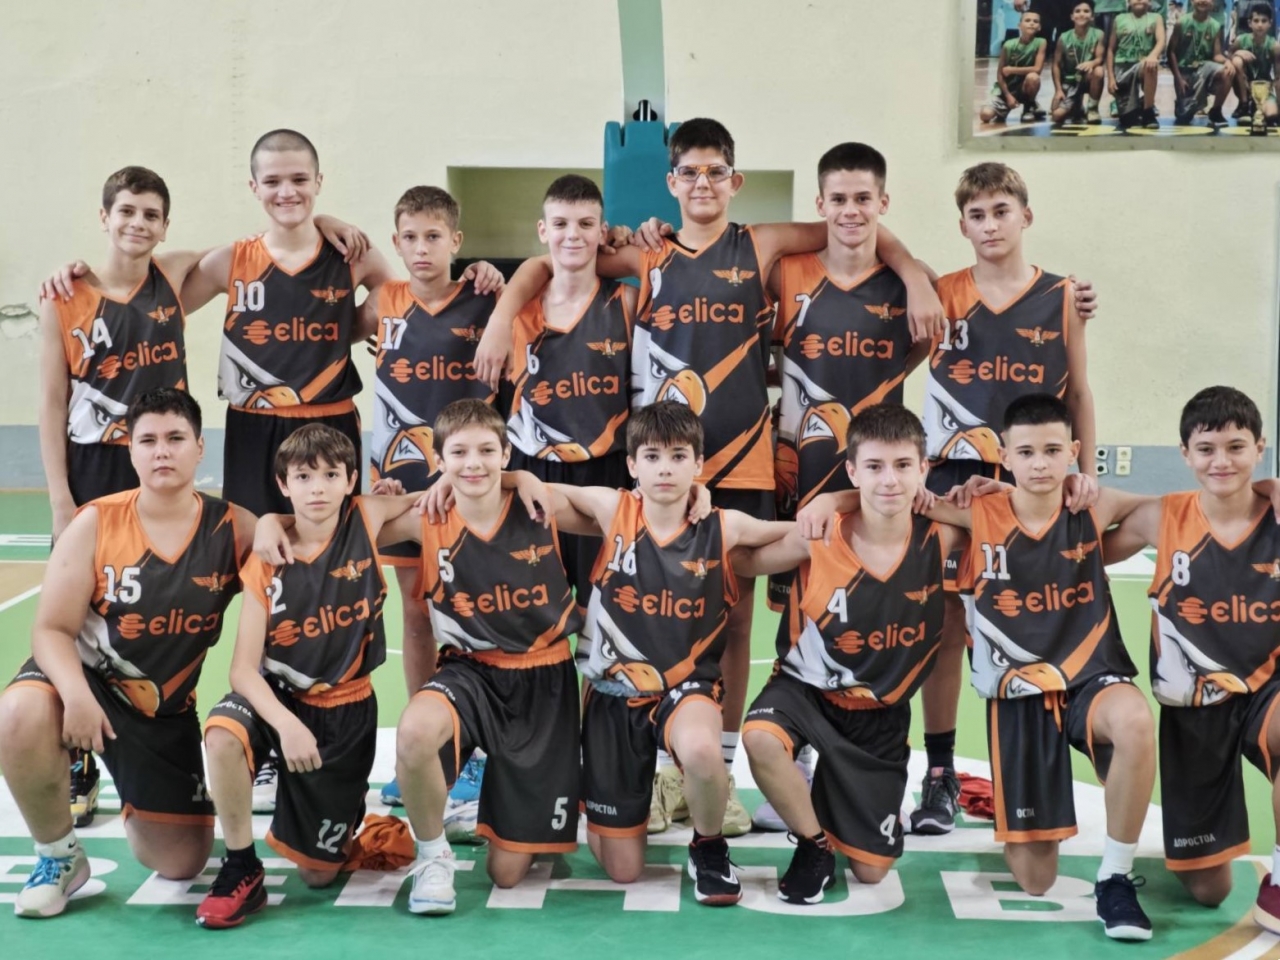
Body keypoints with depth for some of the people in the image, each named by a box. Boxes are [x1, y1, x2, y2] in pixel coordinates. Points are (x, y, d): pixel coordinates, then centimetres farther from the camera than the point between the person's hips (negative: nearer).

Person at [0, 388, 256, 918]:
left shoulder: (234, 529, -9)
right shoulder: (95, 523, -13)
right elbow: (52, 629, -13)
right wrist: (75, 694, -32)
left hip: (167, 708, 2)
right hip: (84, 677, -2)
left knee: (182, 864, 3)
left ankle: (140, 808, 41)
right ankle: (58, 854, -11)